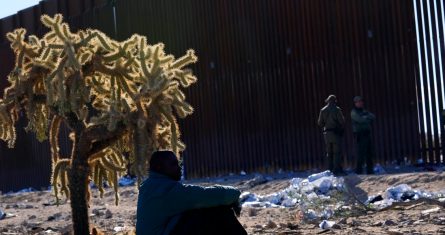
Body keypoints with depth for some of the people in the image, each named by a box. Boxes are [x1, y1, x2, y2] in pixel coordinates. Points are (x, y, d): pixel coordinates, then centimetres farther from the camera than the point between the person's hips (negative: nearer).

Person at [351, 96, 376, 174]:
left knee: (370, 153, 8)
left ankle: (369, 170, 14)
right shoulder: (354, 112, -4)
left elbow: (373, 117, 7)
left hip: (367, 134, 8)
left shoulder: (364, 111, 19)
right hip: (360, 135, -8)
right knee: (361, 153, -12)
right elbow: (360, 119, -19)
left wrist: (366, 118, -11)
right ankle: (359, 170, -10)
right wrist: (368, 118, -3)